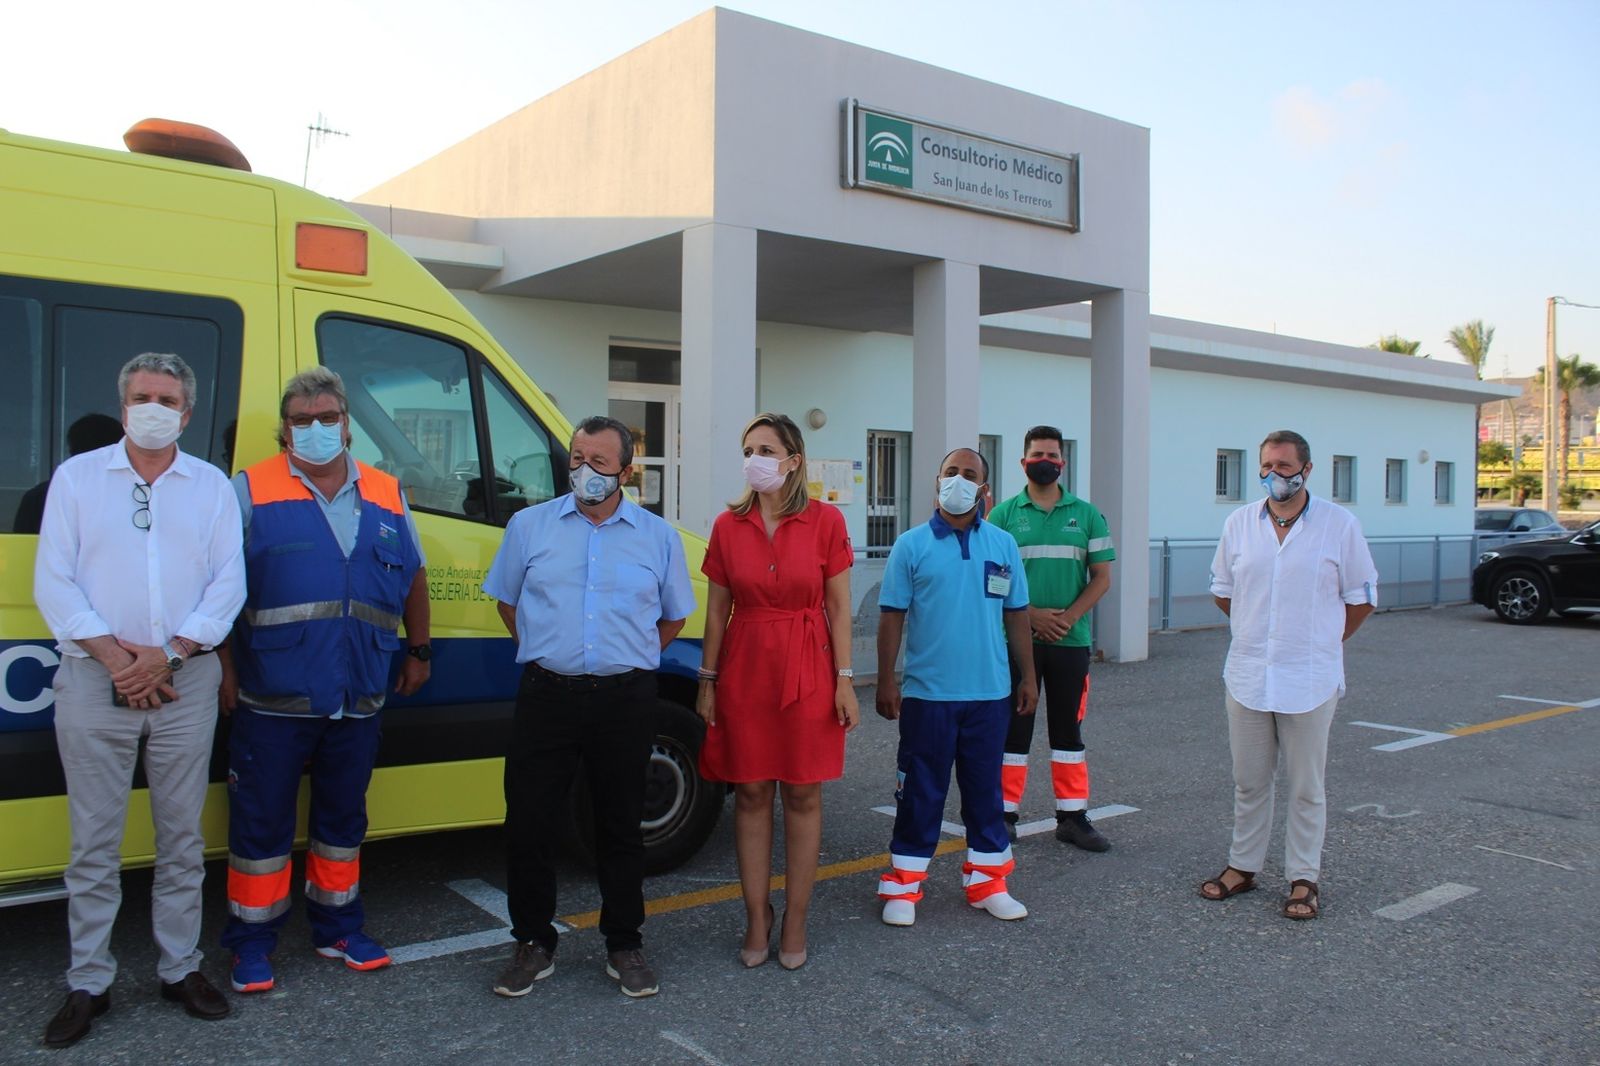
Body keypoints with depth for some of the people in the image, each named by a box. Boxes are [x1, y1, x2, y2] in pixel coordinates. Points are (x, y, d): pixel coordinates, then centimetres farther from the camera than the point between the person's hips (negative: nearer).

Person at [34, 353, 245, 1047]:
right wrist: (115, 655, -11)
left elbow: (228, 583, 1)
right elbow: (53, 582, 0)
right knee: (95, 842, 5)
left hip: (186, 683, 1)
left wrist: (166, 654, -11)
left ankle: (181, 969, 21)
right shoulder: (77, 476, 6)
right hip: (94, 681, -1)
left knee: (182, 837, 9)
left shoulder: (211, 485, 8)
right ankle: (88, 984, 17)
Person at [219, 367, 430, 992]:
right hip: (273, 699, -3)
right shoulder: (250, 491, -2)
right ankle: (252, 942, 20)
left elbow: (414, 577, 19)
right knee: (262, 822, 5)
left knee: (343, 818, 15)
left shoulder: (386, 495, 10)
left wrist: (418, 651, 18)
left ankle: (339, 929, 29)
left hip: (359, 699, 4)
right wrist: (225, 670, -7)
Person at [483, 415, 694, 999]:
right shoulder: (530, 525, 5)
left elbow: (674, 616, 14)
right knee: (529, 824, 3)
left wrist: (628, 660, 9)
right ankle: (534, 944, 22)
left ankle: (624, 944, 25)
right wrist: (548, 651, 8)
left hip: (625, 700, 0)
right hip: (547, 694, 1)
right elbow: (508, 602, 15)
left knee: (621, 825, 10)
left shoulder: (658, 536, 5)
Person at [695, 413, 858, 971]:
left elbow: (839, 608, -1)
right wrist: (707, 680, 5)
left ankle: (795, 922, 18)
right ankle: (756, 919, 20)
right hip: (743, 668, 2)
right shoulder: (728, 526, 4)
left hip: (806, 670, -2)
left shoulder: (825, 521, -3)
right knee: (751, 793, 7)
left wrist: (845, 680, -5)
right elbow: (716, 610, 7)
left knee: (802, 795, 5)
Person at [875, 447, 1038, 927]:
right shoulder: (911, 545, -2)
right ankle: (903, 887, 17)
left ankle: (987, 882, 26)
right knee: (921, 793, 5)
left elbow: (1016, 615, 10)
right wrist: (886, 682, -6)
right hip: (927, 694, -3)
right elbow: (892, 617, -2)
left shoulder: (1003, 544, 6)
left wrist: (1028, 677, 9)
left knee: (985, 790, 13)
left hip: (990, 694, 3)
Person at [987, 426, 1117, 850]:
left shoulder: (1087, 514, 6)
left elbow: (1101, 577, 3)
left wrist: (1069, 617, -11)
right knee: (1013, 728, 4)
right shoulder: (1003, 515, 2)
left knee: (1068, 728, 9)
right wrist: (1030, 615, -13)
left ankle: (1072, 816, 17)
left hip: (1071, 641, 2)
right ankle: (1005, 814, 13)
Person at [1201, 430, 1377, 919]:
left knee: (1305, 787, 7)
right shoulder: (1239, 523, 4)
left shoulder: (1339, 524, -5)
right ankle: (1242, 866, 26)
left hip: (1309, 680, -3)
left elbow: (1361, 599, 3)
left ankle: (1303, 878, 19)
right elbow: (1222, 591, 16)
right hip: (1247, 676, 3)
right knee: (1249, 782, 13)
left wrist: (1320, 642, 7)